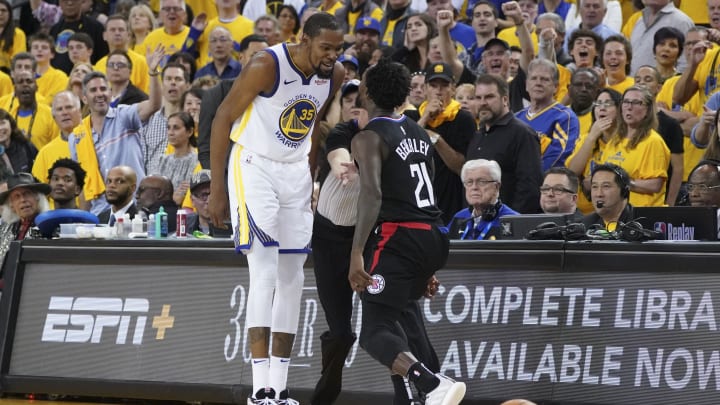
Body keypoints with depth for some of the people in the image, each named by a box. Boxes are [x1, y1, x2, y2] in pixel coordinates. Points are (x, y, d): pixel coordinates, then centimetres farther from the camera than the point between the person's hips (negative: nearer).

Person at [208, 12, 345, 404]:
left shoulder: (335, 74, -3)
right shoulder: (266, 66, -22)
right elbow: (223, 119, -14)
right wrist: (217, 188, -15)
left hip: (296, 172, 6)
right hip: (254, 167, -6)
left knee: (292, 278, 5)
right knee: (264, 273, -16)